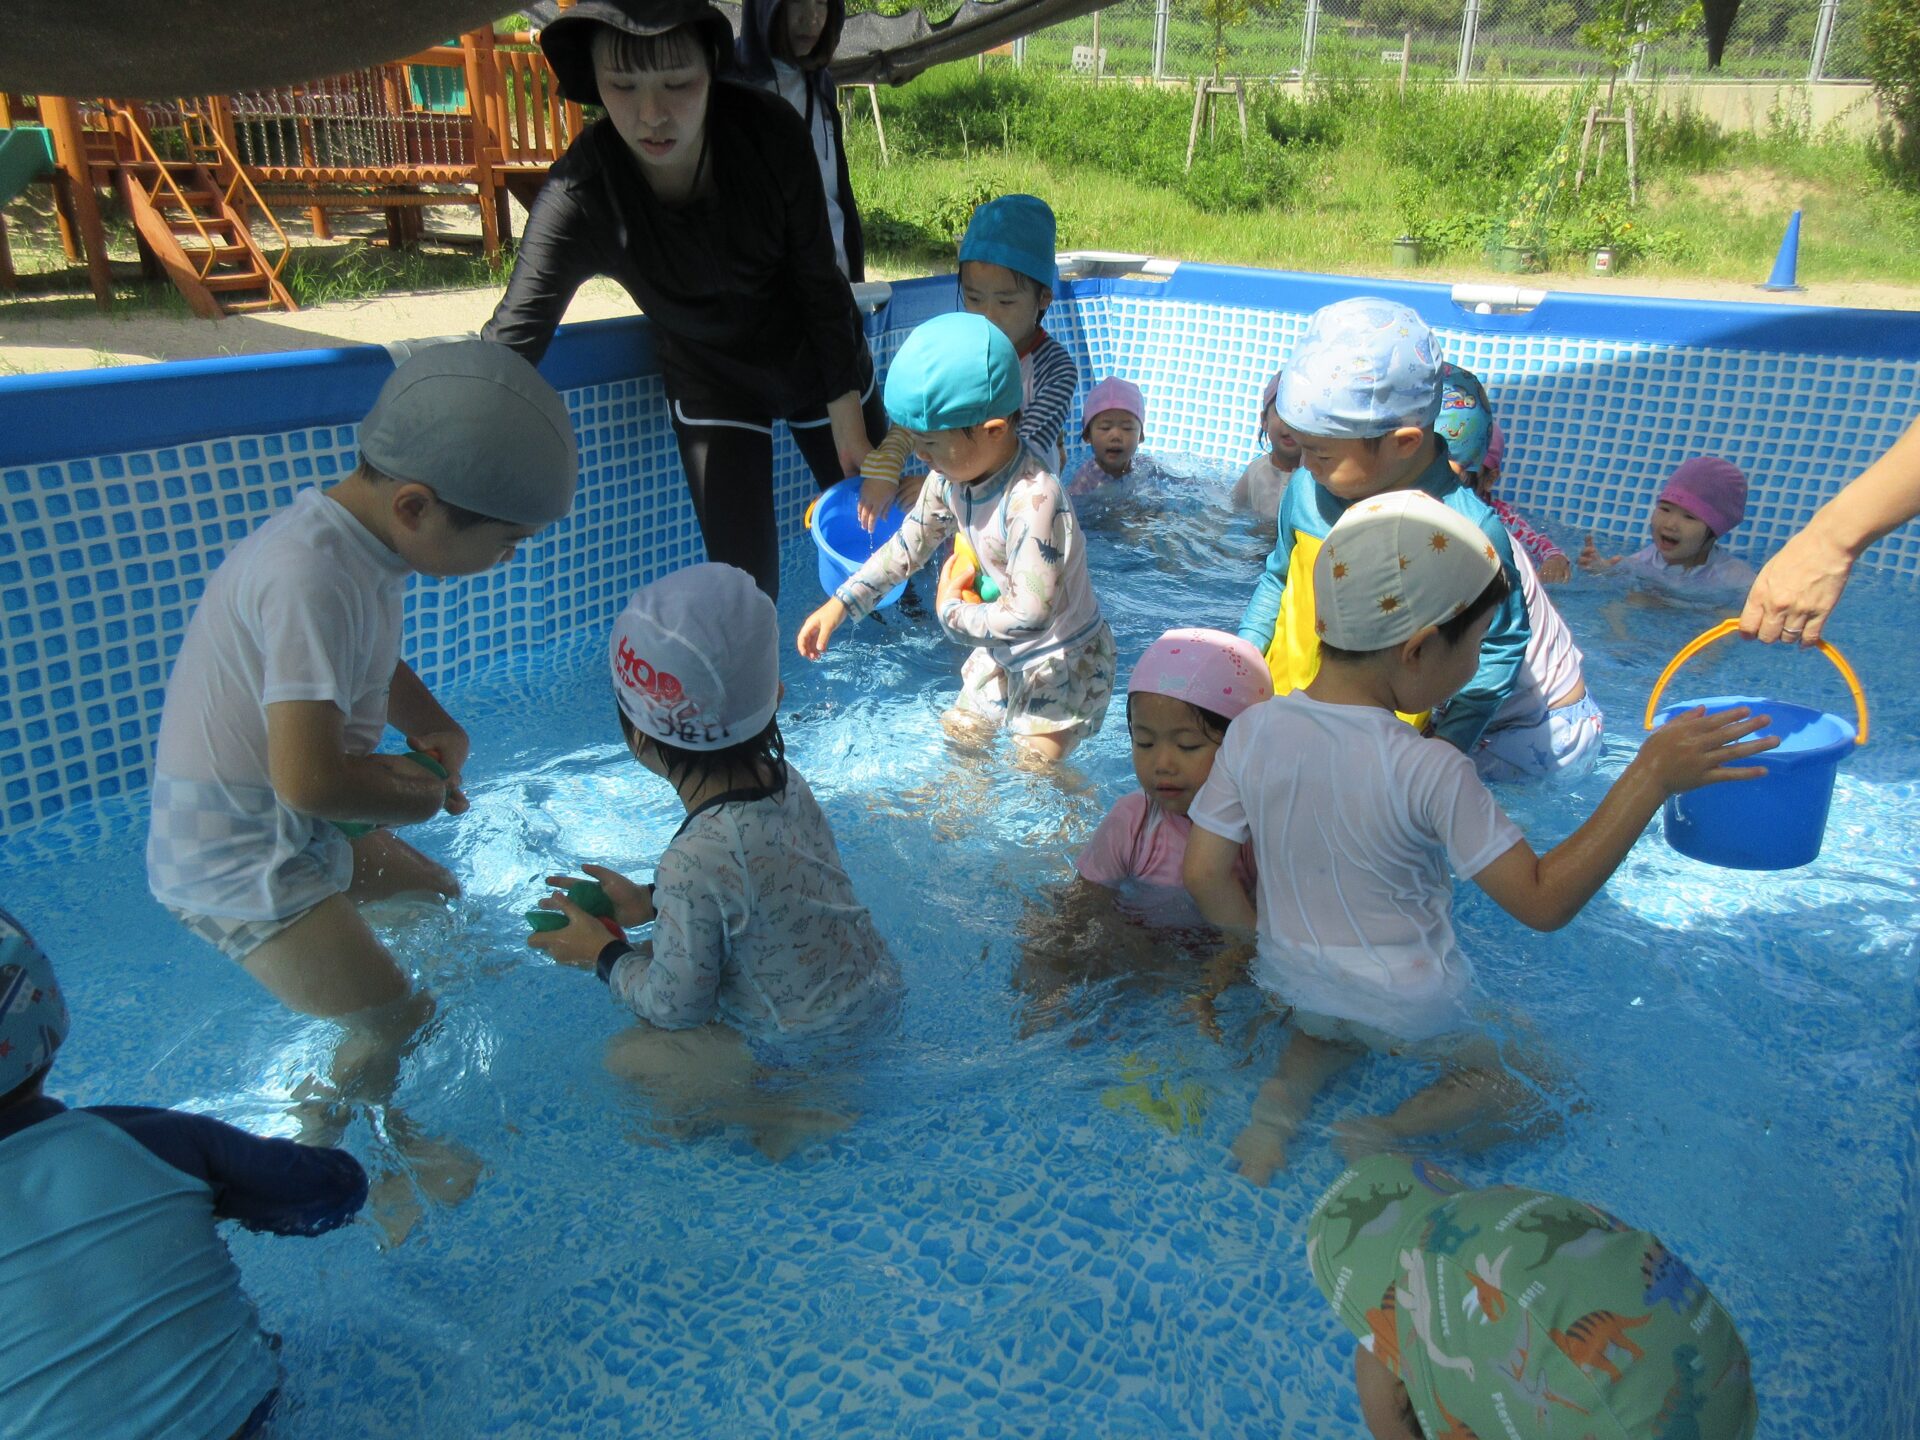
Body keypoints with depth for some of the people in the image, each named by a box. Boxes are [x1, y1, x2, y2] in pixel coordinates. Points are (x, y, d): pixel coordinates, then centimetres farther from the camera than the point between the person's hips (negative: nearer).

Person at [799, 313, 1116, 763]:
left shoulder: (1034, 501, -37)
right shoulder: (951, 476, -11)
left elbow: (1030, 612, -39)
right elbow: (910, 543, 6)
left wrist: (953, 612, -22)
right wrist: (840, 604, 2)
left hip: (1064, 660, -8)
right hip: (1003, 650, 8)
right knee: (958, 734, 20)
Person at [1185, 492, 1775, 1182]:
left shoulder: (1252, 731, -15)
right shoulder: (1430, 773, -27)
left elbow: (1205, 874, -9)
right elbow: (1543, 901, -22)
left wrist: (1264, 941, 10)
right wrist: (1649, 777, -22)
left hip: (1293, 983, 4)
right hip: (1412, 1007, -4)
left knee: (1330, 1026, 37)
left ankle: (1283, 1097, 9)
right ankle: (1387, 1133, 1)